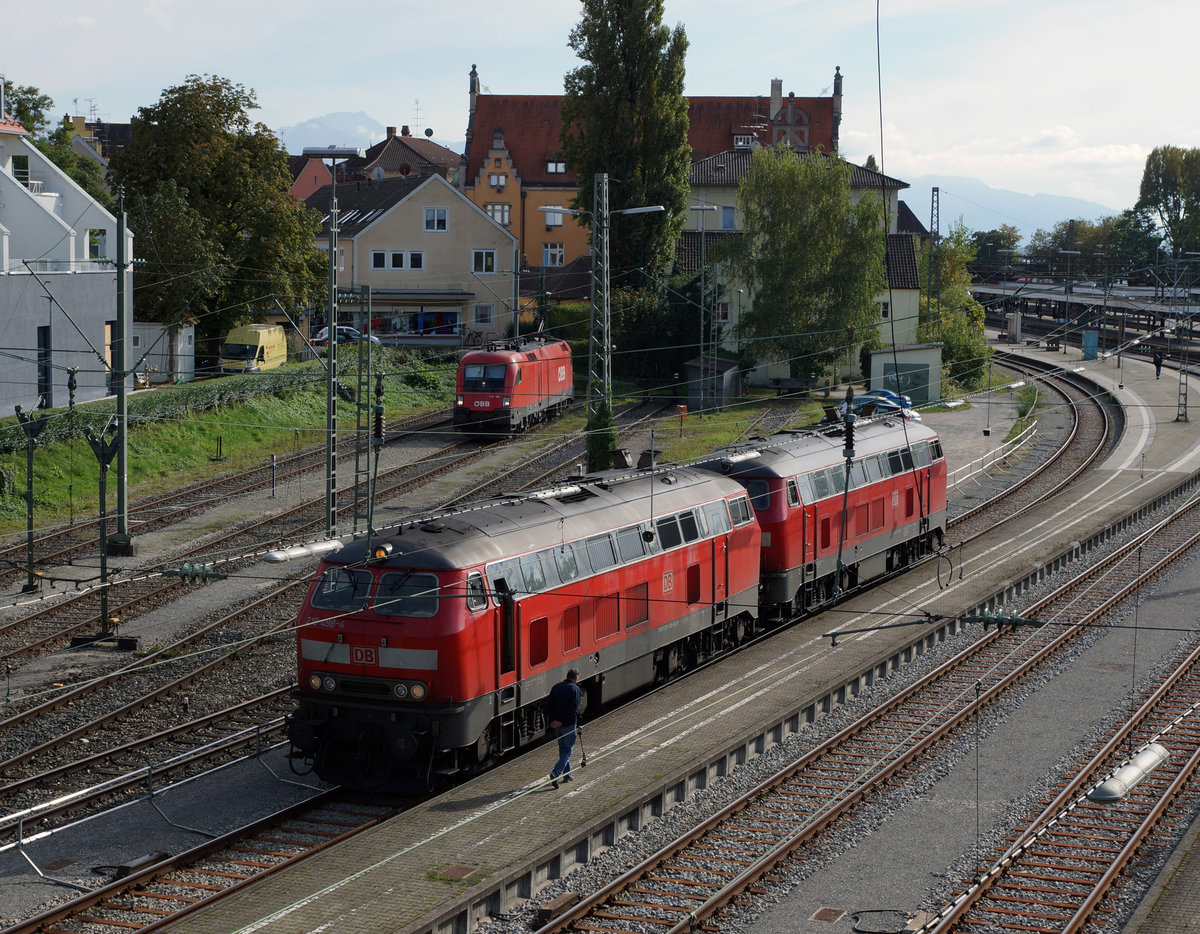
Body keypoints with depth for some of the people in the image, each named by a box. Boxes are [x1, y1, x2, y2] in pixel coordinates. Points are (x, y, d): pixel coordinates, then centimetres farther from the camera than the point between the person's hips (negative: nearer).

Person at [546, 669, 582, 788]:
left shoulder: (556, 687, 9)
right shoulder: (575, 689, -9)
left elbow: (549, 706, 7)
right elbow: (574, 710, -16)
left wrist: (552, 721, 6)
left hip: (557, 725, 6)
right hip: (569, 725, -6)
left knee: (563, 750, 18)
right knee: (567, 750, -1)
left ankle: (567, 775, 23)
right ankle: (555, 773, -20)